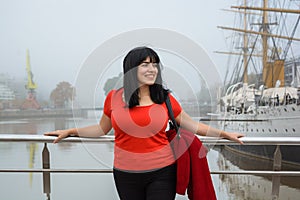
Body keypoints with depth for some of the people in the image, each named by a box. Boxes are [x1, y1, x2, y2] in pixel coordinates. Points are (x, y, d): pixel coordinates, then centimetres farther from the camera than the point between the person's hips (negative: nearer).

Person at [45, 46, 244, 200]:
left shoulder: (166, 99, -3)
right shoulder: (114, 97, -2)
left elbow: (192, 125, 6)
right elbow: (102, 129, 12)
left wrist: (224, 133, 2)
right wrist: (70, 131, 11)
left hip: (161, 173, -1)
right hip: (126, 175, 1)